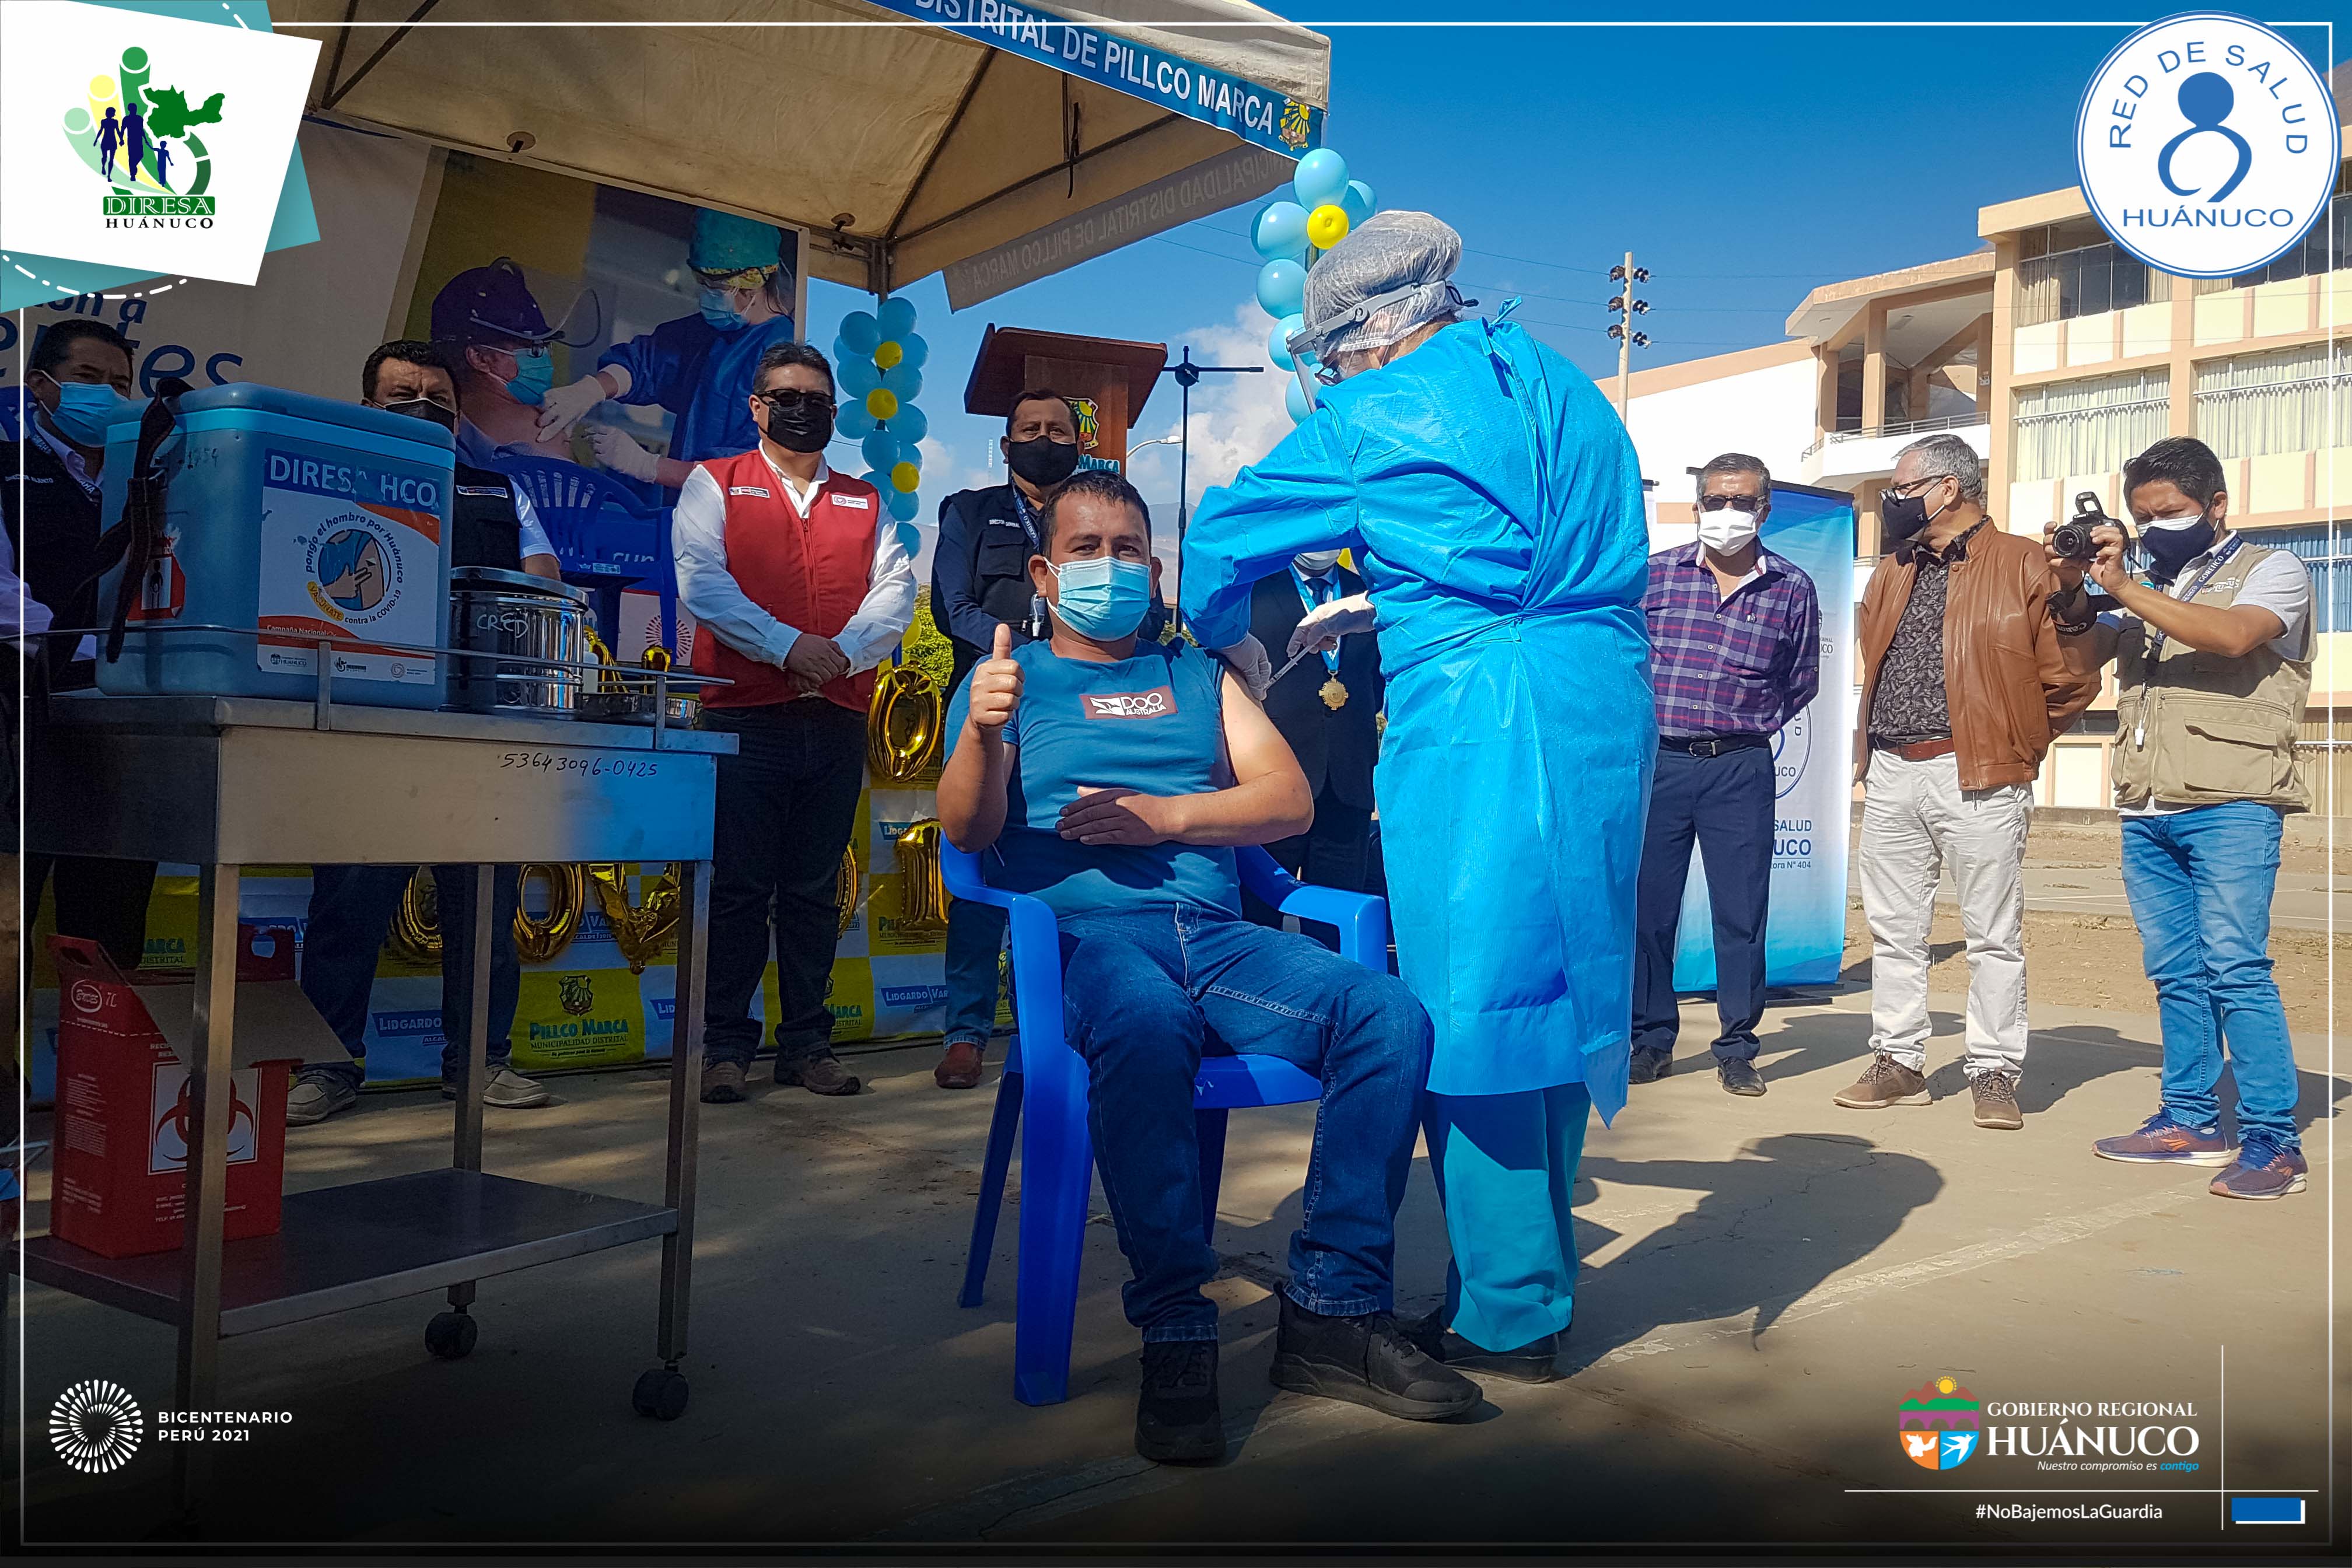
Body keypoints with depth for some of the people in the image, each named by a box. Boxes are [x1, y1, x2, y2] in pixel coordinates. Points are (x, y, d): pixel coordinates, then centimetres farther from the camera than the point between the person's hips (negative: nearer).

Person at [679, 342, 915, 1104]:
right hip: (744, 717, -3)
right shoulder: (713, 485, 9)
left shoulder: (865, 502, 18)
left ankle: (807, 1043, 16)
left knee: (814, 891, 8)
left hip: (839, 720, 3)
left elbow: (896, 590, 6)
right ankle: (723, 1047, 8)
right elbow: (701, 581, -5)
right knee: (737, 888, -1)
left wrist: (844, 650, -13)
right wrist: (787, 645, -17)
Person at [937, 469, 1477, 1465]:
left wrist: (1166, 816, -4)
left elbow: (1291, 801, 13)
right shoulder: (1011, 679, 17)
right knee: (1147, 1027, -39)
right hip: (1085, 935, -3)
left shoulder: (1197, 675, 26)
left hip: (1218, 933, 4)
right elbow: (967, 831, 1)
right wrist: (982, 733, -21)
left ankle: (1334, 1310, -17)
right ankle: (1174, 1335, -29)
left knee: (1390, 1017, -23)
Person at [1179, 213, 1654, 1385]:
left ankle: (1504, 1313, 9)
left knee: (1468, 1005, 1)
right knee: (1557, 984, 14)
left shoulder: (1371, 418, 0)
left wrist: (1229, 640, 27)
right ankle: (1540, 1271, 27)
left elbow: (1223, 539, 9)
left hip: (1475, 716, -7)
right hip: (1607, 703, 8)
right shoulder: (1561, 387, 20)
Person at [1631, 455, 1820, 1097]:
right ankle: (1651, 1040, 16)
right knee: (1648, 906, 4)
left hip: (1740, 769, 0)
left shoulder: (1793, 588, 6)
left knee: (1742, 912, 2)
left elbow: (1804, 678, 16)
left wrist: (1755, 725, 8)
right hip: (1657, 761, 0)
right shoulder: (1654, 573, 5)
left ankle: (1737, 1048, 14)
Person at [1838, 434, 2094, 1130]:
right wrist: (1869, 755, 15)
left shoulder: (2023, 565, -2)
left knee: (1994, 935, 1)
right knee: (1893, 929, 9)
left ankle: (1994, 1073, 10)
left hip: (1978, 779, -6)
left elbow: (2068, 678, -2)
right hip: (1891, 775, 6)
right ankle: (1898, 1061, 18)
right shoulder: (1891, 575, 17)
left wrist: (2014, 740, 4)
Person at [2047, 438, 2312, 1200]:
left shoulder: (2271, 569, 4)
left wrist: (2123, 588, -18)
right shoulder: (2147, 586, 21)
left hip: (2229, 806, -6)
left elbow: (2234, 635, -17)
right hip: (2147, 812, 6)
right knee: (2175, 973, 8)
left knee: (2234, 967, -10)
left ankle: (2273, 1141, -5)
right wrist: (2074, 595, -5)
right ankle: (2191, 1121, 15)